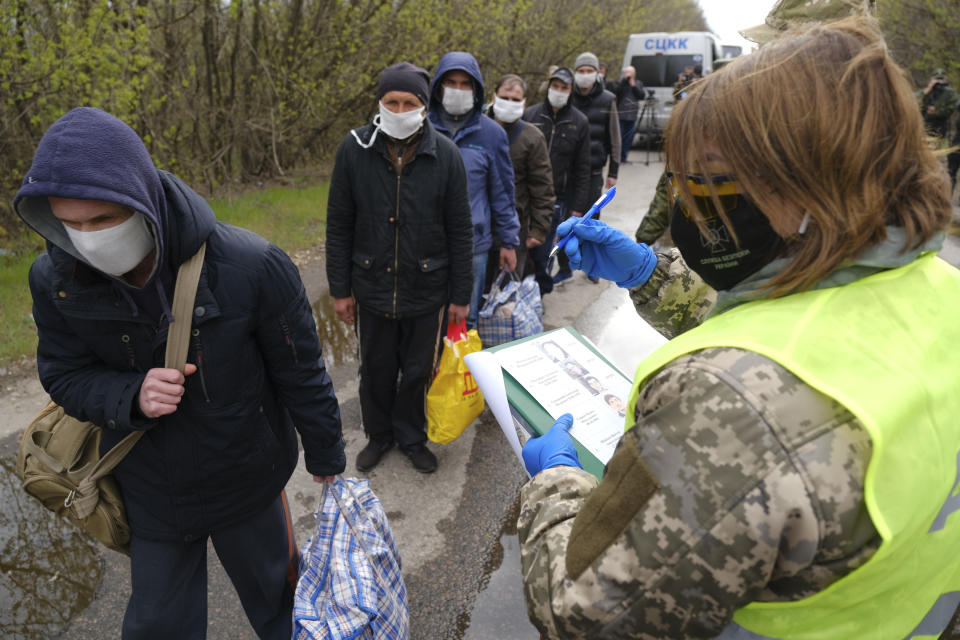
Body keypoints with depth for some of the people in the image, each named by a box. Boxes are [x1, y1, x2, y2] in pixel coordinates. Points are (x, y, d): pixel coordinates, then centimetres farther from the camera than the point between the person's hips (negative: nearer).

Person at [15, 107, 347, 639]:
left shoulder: (252, 267, -28)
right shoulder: (56, 279, -16)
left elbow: (302, 375, -16)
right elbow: (64, 377, -3)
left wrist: (326, 460, -3)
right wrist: (133, 397, -27)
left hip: (246, 483, -2)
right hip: (149, 493, 3)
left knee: (274, 595, 23)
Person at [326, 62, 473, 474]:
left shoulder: (445, 155, -8)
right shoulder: (354, 149, -6)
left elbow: (460, 232, -3)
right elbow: (339, 226, -1)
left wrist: (460, 295, -2)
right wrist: (340, 289, 0)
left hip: (426, 290, 0)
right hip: (371, 289, 1)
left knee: (418, 371, 14)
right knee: (376, 370, 17)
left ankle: (411, 436, 39)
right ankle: (379, 435, 42)